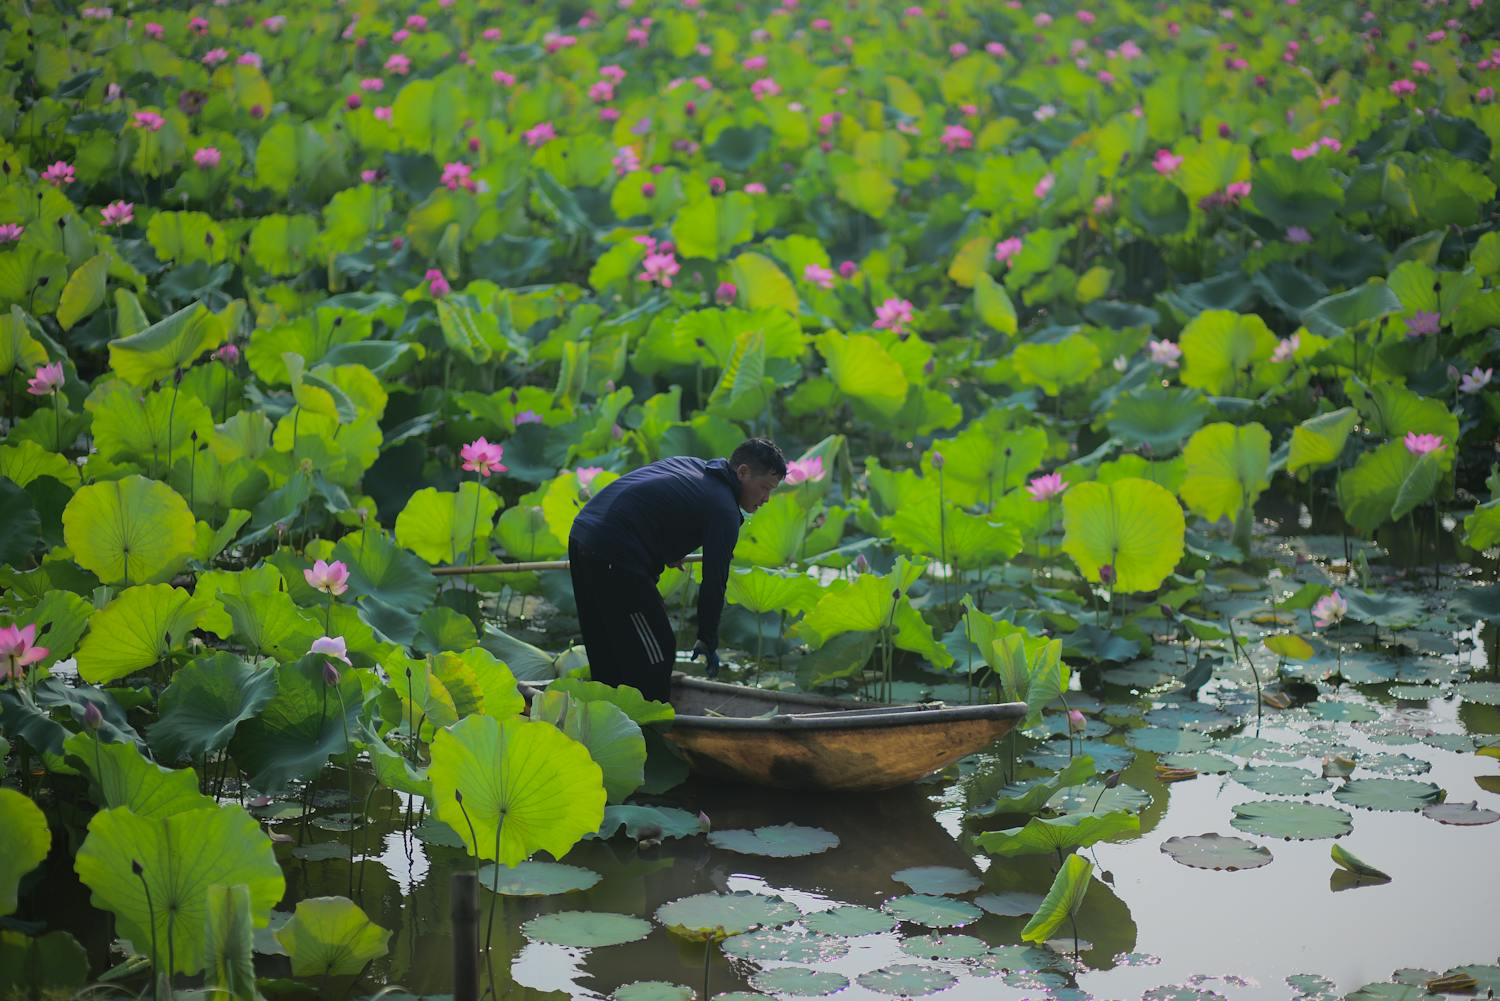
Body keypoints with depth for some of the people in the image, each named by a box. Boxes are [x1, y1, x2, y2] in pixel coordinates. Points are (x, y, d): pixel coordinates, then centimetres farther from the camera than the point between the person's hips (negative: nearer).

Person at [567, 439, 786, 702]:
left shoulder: (687, 463, 19)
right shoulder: (724, 510, -6)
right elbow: (714, 583, -4)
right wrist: (707, 641, 7)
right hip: (614, 560, -10)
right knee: (655, 656, -1)